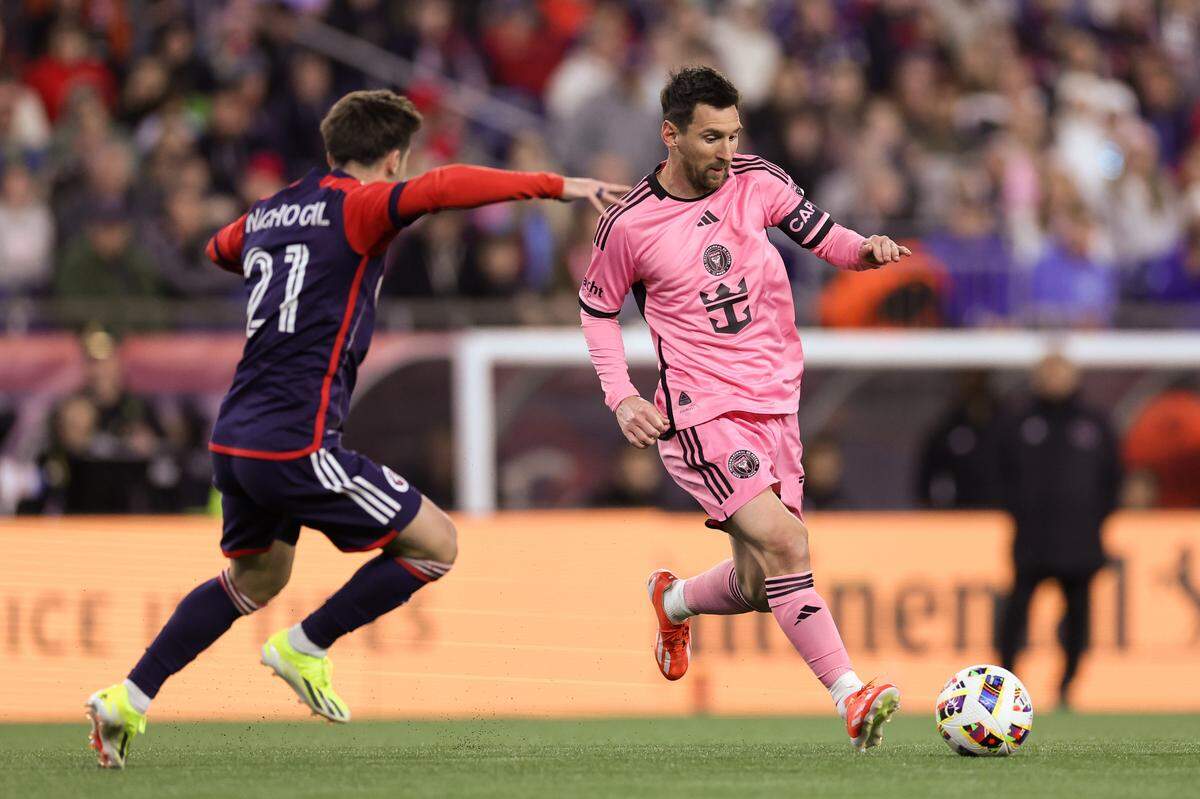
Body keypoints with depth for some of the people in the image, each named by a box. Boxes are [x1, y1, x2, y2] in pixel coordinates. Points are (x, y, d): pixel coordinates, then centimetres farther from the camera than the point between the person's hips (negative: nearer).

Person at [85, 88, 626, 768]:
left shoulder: (266, 214, 16)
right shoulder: (358, 208, -7)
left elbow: (222, 248, 40)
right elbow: (439, 189, -26)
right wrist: (558, 186, -25)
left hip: (236, 438, 8)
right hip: (297, 446, -8)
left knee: (257, 579, 27)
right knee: (435, 545, 2)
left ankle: (129, 698, 20)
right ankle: (306, 649, 7)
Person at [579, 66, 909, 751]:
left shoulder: (758, 182, 3)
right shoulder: (629, 225, -6)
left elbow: (823, 237, 11)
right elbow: (597, 308, 8)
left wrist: (866, 249, -13)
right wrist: (622, 397, -3)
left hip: (775, 404, 5)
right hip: (701, 411, -5)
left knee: (760, 585, 8)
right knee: (783, 544, -23)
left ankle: (673, 602, 40)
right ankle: (851, 697, -27)